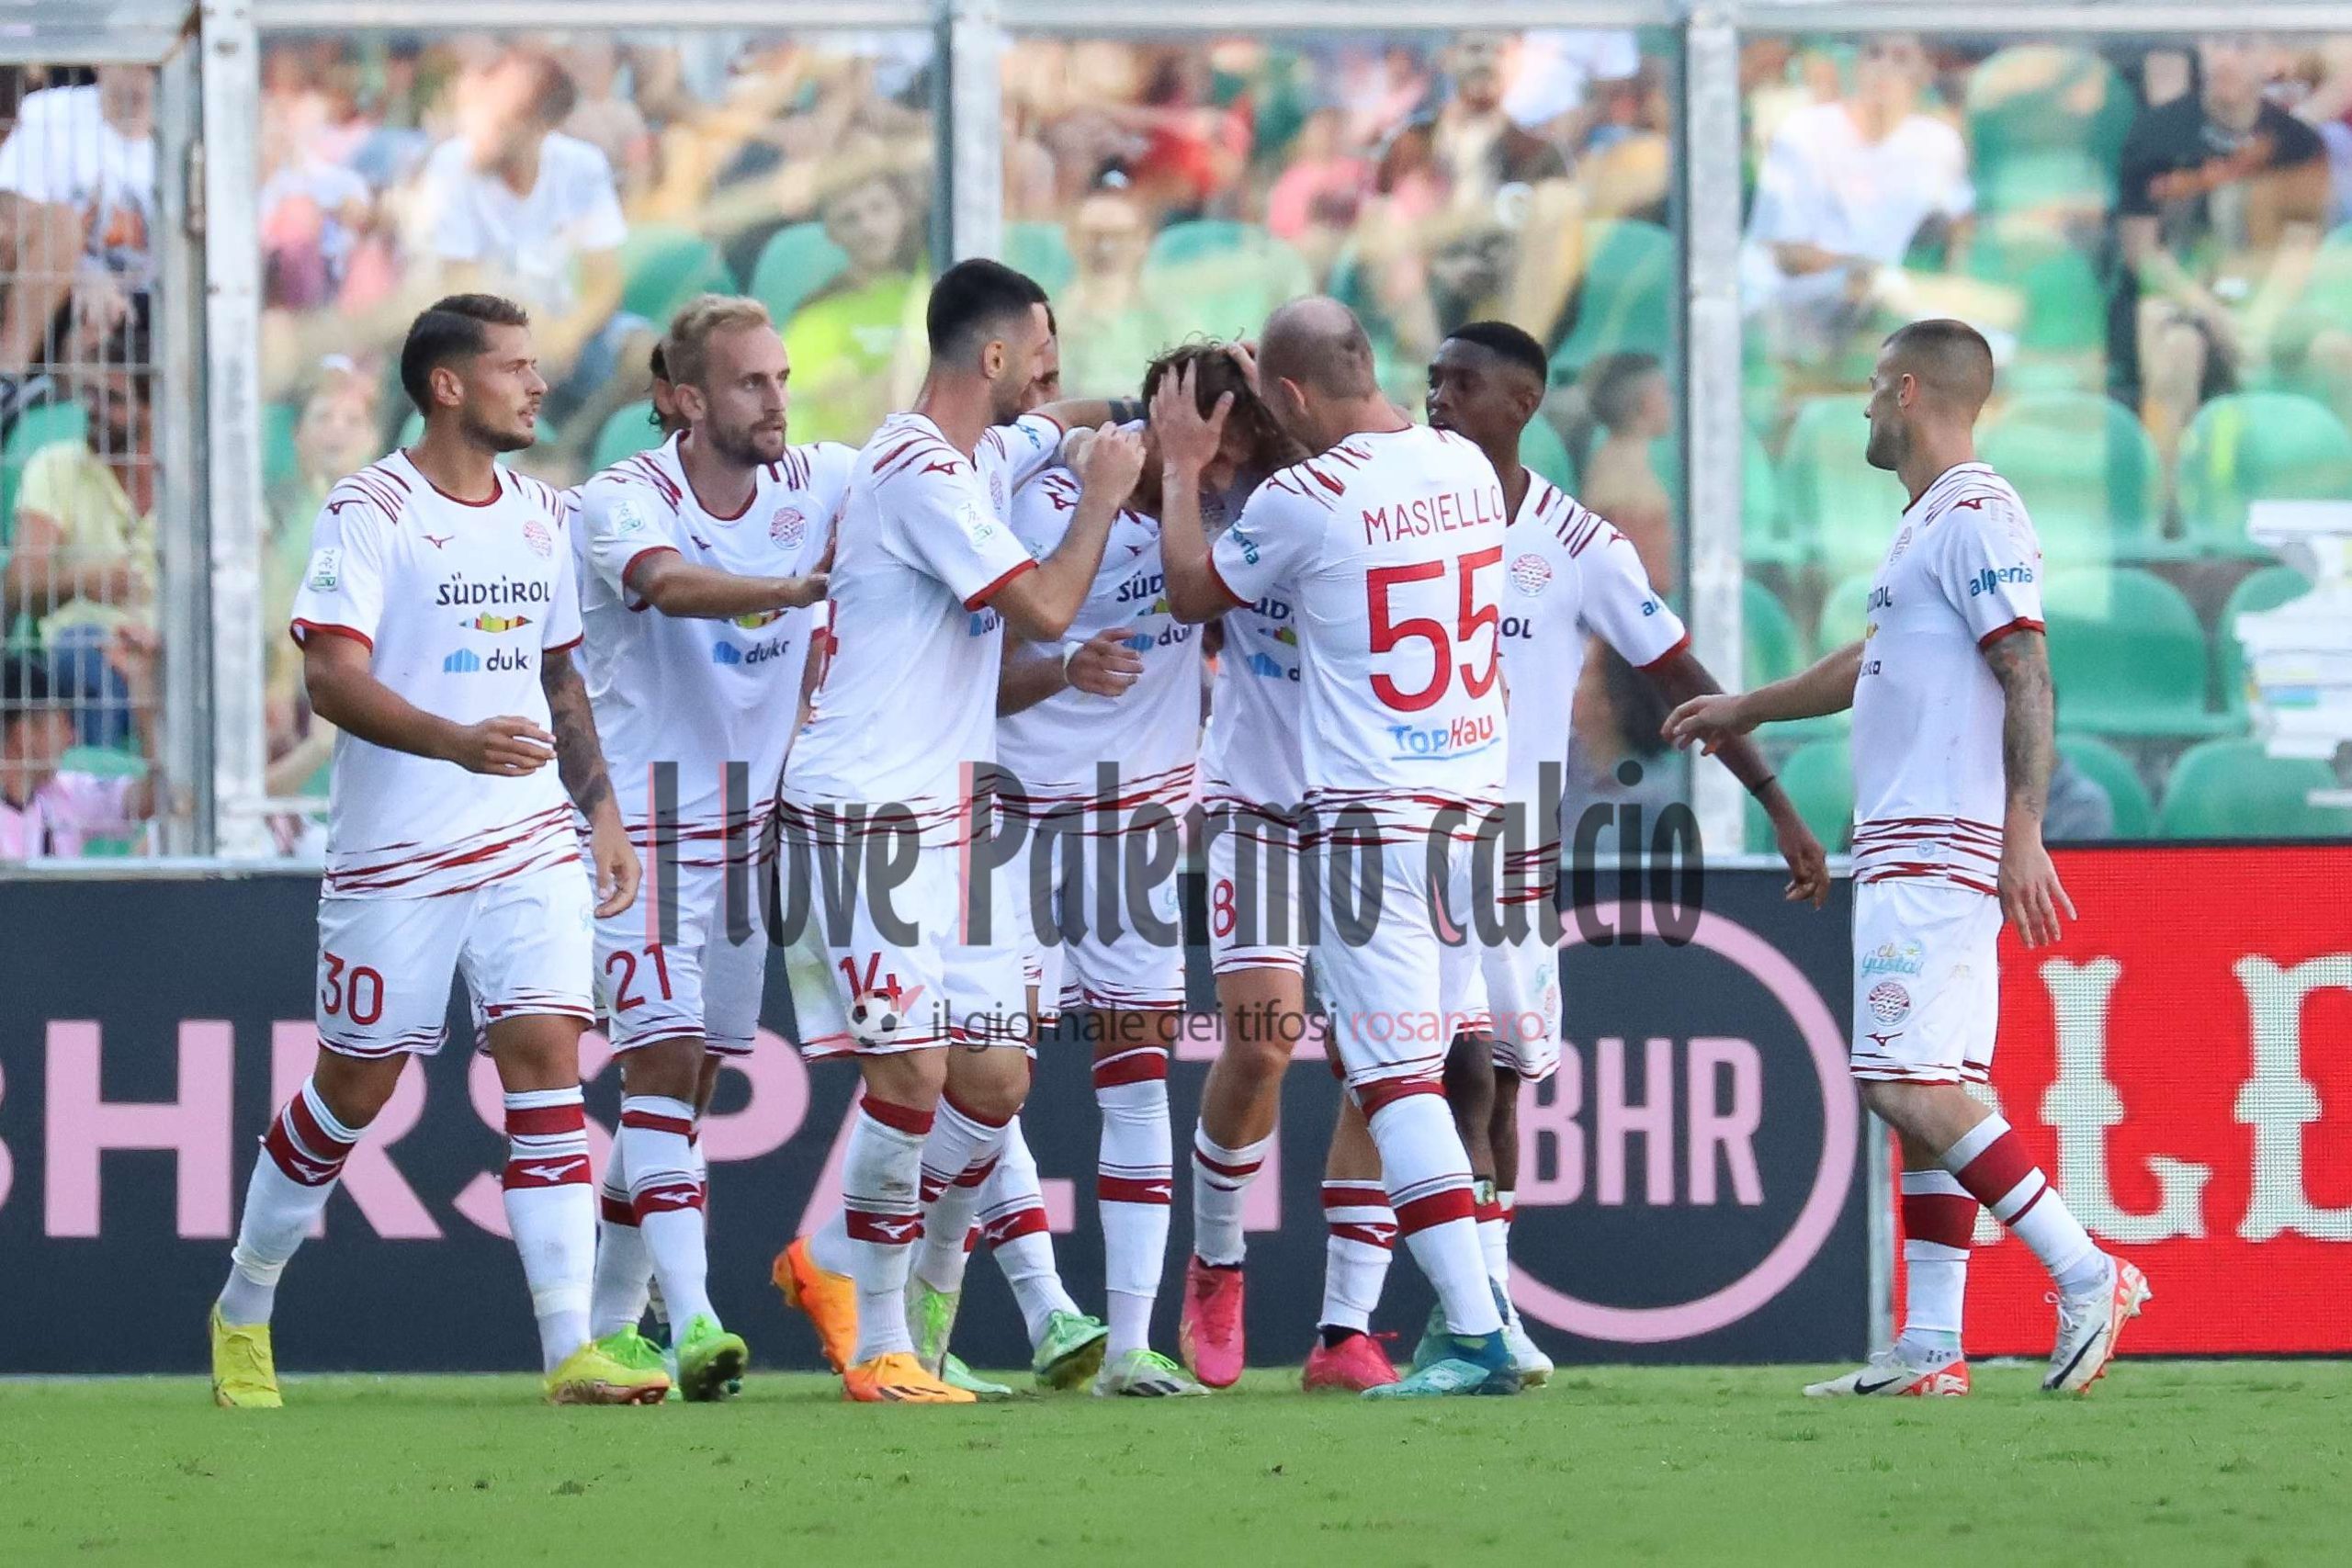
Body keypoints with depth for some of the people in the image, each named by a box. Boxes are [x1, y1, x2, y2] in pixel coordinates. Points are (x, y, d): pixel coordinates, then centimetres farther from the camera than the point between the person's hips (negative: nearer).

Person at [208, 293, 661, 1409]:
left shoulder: (540, 515, 12)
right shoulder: (368, 512, -9)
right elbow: (332, 678, -19)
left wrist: (601, 809, 16)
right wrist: (459, 742, -32)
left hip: (531, 847, 5)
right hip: (393, 856, -5)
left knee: (545, 1055, -10)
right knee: (355, 1086, 5)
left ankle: (571, 1347, -15)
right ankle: (243, 1310, 26)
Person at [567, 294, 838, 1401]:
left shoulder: (815, 484, -1)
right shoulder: (622, 501, -17)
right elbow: (671, 584, -37)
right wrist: (801, 587, -53)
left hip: (752, 818, 6)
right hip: (640, 821, -6)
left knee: (690, 1076, 10)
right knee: (663, 1057, -16)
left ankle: (610, 1320, 22)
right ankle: (692, 1322, -23)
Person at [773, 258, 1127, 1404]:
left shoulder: (982, 456, 14)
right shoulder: (922, 473, -15)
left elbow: (1051, 425, 38)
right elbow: (1045, 609, -19)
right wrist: (1103, 493, -5)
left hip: (949, 815, 10)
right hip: (864, 812, -10)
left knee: (994, 1078, 4)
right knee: (913, 1069, -14)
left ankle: (838, 1262, 18)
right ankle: (879, 1343, -3)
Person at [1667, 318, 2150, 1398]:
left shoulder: (1975, 518, -11)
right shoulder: (1926, 523, 20)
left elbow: (2028, 679, -19)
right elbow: (1875, 662, 36)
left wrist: (2025, 834, -25)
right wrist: (1746, 710, 48)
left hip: (1939, 851, -10)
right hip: (1906, 852, 10)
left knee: (1910, 1087, -16)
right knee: (1925, 1092, 7)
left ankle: (2085, 1276, -13)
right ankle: (1930, 1347, 6)